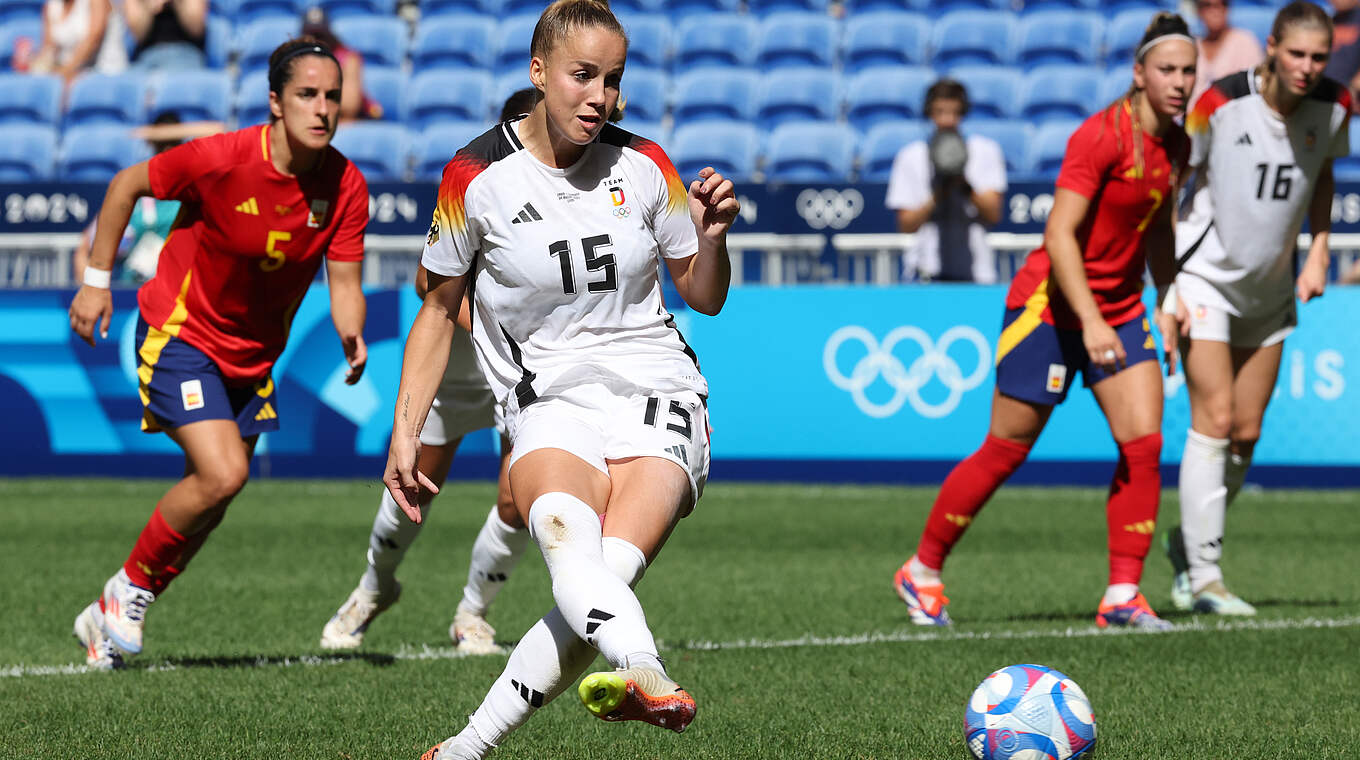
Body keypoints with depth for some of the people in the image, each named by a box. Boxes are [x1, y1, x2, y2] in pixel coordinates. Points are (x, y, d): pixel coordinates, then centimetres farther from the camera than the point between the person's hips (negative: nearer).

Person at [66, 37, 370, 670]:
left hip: (254, 355, 6)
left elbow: (343, 281, -9)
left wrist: (351, 337, -31)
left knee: (209, 504, 9)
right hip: (179, 333, -6)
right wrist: (97, 279, -6)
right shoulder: (222, 159, -24)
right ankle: (130, 587, 2)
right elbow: (127, 184, -9)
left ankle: (108, 619, 28)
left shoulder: (345, 186, -12)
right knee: (222, 474, -22)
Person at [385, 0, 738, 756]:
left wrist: (710, 235, -7)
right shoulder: (477, 176, -1)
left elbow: (705, 297, 14)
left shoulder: (643, 167, 3)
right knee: (564, 533, -37)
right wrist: (404, 431, 6)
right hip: (551, 404, -1)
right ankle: (645, 673, -63)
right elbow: (438, 310, 11)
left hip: (656, 397, 1)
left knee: (605, 574, -26)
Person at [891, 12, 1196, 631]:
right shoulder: (1102, 135, -21)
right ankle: (922, 571, 19)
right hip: (1051, 304, -7)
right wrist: (1090, 321, -31)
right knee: (1005, 451, 2)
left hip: (1119, 306, 7)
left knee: (1144, 442, -9)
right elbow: (1060, 234, -25)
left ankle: (1122, 596, -4)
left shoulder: (1175, 145, 4)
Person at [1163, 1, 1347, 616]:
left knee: (1247, 434, 6)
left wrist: (1318, 252, 2)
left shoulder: (1333, 108, -7)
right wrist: (1168, 288, -13)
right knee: (1215, 421, -12)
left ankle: (1189, 542, 28)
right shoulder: (1220, 105, -20)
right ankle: (1202, 576, -8)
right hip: (1206, 276, -5)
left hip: (1270, 288, 5)